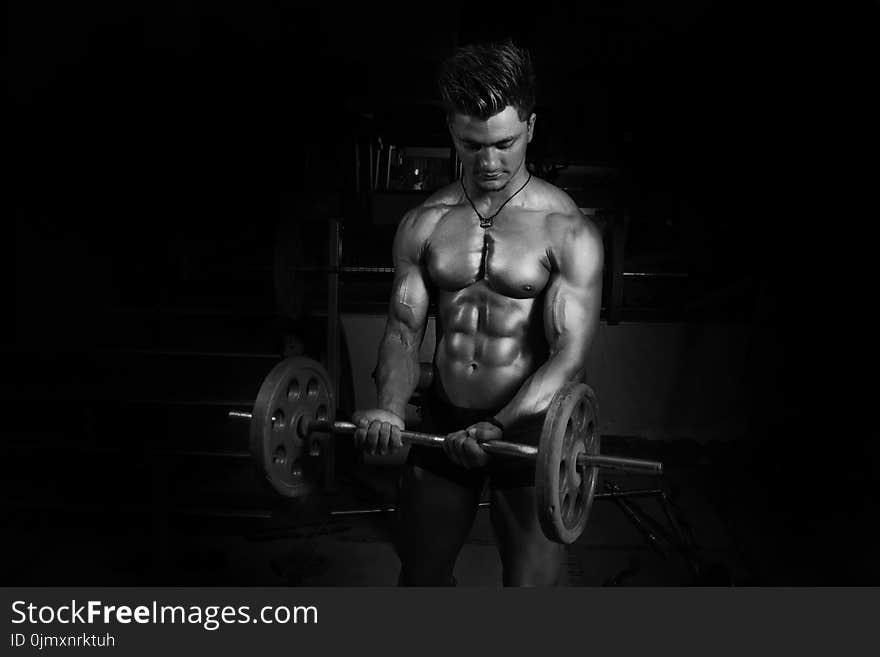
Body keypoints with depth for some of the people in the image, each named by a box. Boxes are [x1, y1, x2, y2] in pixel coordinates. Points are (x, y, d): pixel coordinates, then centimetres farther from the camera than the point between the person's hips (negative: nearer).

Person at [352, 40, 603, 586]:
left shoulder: (567, 231, -12)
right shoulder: (424, 223, 0)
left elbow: (569, 354, -17)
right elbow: (404, 328, -1)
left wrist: (499, 427, -32)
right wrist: (390, 406, -20)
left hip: (529, 426, -4)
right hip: (444, 420, 4)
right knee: (420, 575, 20)